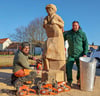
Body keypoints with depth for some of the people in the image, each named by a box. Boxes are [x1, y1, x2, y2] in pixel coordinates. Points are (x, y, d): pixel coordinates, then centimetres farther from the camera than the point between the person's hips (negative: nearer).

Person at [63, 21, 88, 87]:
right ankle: (69, 81, 8)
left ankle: (79, 81, 23)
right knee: (68, 68, -9)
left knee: (80, 69, -1)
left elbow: (86, 44, -3)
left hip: (80, 55, -1)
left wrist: (85, 53, -12)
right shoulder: (68, 33, 3)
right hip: (71, 55, 2)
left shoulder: (82, 34, -4)